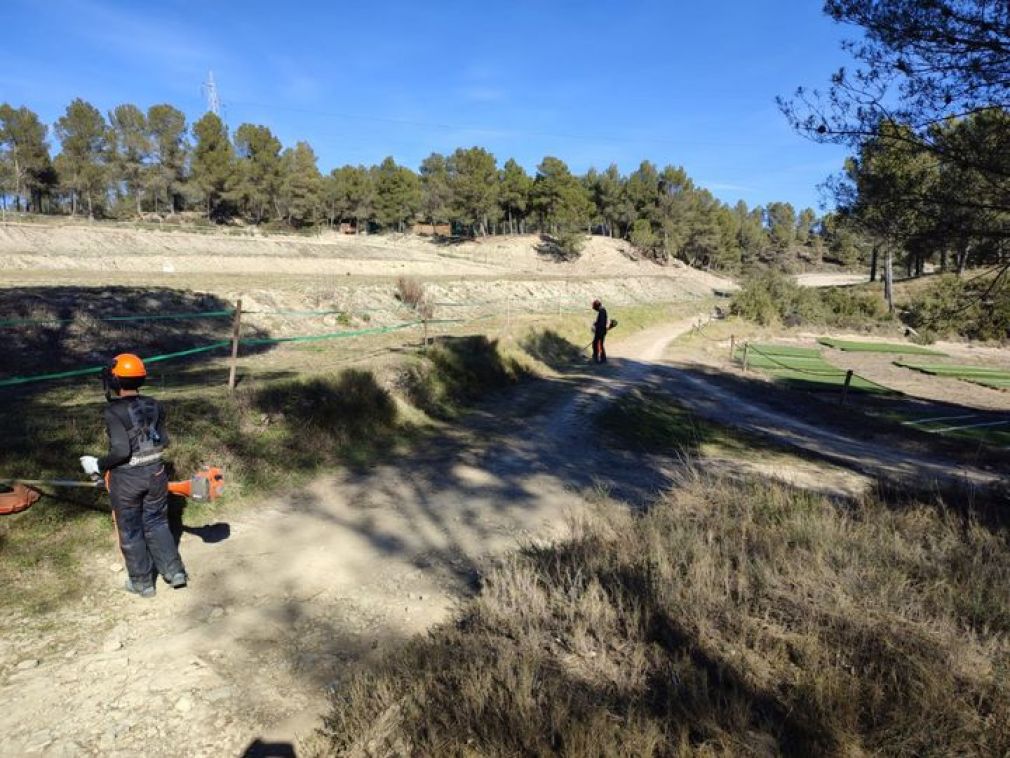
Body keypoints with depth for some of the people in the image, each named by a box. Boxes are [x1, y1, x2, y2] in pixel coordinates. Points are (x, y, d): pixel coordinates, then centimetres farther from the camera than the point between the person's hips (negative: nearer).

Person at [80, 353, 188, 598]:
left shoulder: (114, 412, -18)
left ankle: (143, 582, 24)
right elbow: (163, 441, 3)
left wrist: (98, 465, -7)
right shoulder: (154, 406, -1)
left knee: (131, 531, 12)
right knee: (157, 523, 21)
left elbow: (121, 451, -22)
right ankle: (174, 571, 20)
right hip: (155, 473, 5)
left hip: (126, 479, -5)